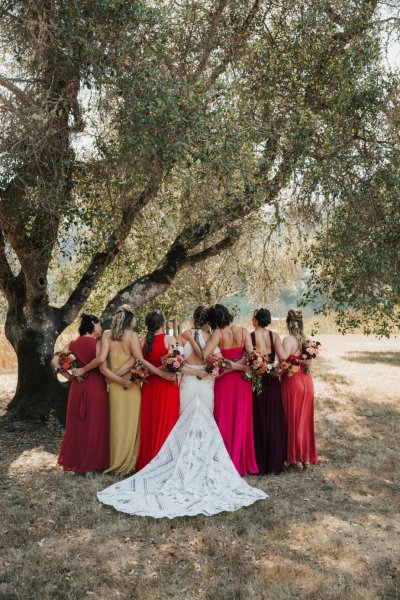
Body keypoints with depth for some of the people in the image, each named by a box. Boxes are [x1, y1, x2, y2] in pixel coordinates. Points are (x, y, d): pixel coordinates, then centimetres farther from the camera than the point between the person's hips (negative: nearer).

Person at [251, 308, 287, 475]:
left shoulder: (250, 336, -10)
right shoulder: (274, 336, -2)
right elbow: (283, 358, -10)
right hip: (272, 381, 3)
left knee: (258, 421, 8)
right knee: (273, 421, 13)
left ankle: (259, 463, 15)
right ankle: (274, 462, 22)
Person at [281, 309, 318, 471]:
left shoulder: (288, 340, -17)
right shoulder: (307, 339, 0)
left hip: (292, 382, -5)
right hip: (307, 380, 5)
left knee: (294, 420, 8)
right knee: (306, 420, 16)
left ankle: (296, 459, 15)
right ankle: (307, 457, 25)